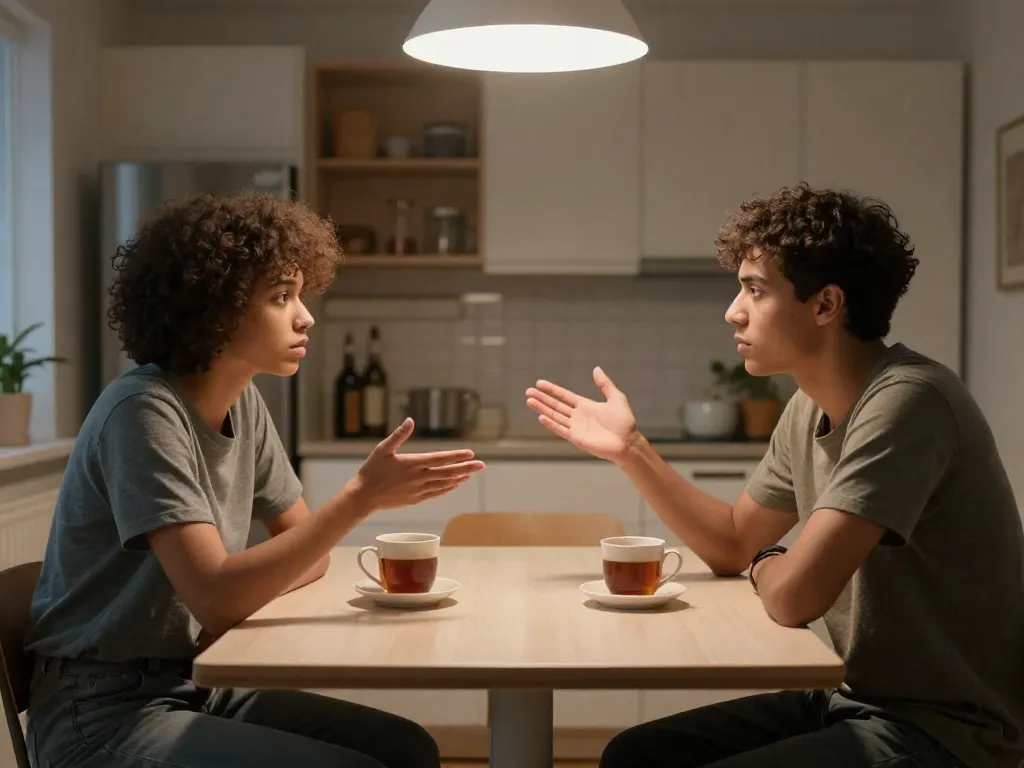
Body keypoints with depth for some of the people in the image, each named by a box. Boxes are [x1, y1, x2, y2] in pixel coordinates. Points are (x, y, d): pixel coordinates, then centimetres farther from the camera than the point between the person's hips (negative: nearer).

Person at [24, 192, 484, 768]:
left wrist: (238, 594, -12)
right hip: (107, 711, -8)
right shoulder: (144, 411, -21)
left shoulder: (242, 400, 4)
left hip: (197, 684, 8)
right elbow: (214, 597, -28)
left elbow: (309, 553, 10)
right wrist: (363, 497, -28)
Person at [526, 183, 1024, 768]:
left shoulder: (906, 402, -25)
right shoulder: (811, 410, 5)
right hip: (858, 702, 9)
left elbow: (793, 597, -30)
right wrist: (630, 449, 7)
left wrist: (767, 565, -6)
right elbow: (733, 546, 18)